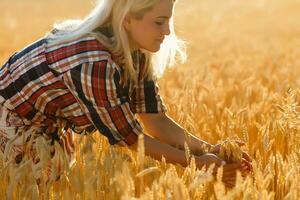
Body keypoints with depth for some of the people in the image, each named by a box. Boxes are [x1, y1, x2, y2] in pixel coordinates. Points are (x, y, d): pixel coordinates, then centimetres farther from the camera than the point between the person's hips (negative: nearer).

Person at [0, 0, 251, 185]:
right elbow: (129, 138, -28)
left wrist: (209, 149, -21)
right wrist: (195, 162, -25)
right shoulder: (94, 64, -37)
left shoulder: (136, 54, -11)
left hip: (49, 126, 8)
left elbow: (156, 120, -9)